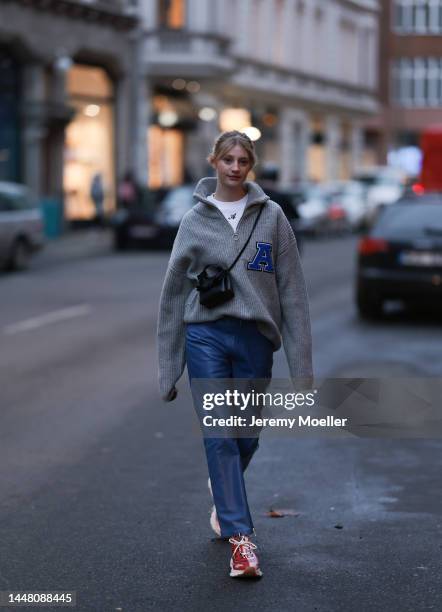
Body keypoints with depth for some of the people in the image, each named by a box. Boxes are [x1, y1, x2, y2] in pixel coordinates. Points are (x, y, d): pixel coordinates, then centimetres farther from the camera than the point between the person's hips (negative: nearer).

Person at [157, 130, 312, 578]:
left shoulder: (271, 216, 3)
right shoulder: (195, 221, 4)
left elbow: (291, 290, 2)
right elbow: (174, 293, 8)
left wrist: (301, 364, -3)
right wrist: (168, 368, 7)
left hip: (255, 338, 1)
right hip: (206, 336, -1)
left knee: (247, 436, 9)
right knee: (219, 436, -7)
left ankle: (223, 495, 41)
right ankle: (241, 537, -4)